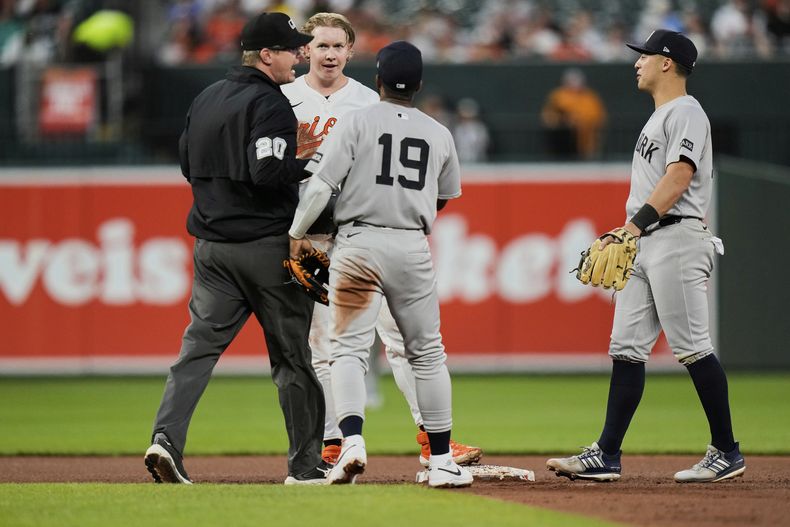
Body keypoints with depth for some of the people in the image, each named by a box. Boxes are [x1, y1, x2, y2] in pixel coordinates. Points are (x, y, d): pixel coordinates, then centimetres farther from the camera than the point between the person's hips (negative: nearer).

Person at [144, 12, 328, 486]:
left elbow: (189, 166, 20)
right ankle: (306, 464, 9)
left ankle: (167, 437, -15)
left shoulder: (204, 101, 13)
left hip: (212, 246, 7)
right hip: (267, 246, -7)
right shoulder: (270, 103, -13)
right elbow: (268, 171, -24)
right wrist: (310, 162, -9)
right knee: (292, 355, 4)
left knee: (199, 345, 2)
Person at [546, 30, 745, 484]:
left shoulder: (686, 112, -7)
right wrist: (624, 234, 19)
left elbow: (679, 177, -20)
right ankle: (606, 457, 3)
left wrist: (637, 224, -27)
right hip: (644, 244, 10)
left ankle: (727, 454, -3)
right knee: (626, 348, 5)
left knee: (692, 347, -9)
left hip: (676, 238, -10)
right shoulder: (660, 118, 24)